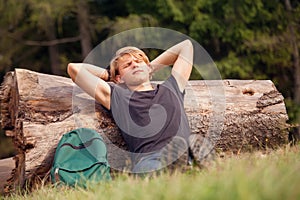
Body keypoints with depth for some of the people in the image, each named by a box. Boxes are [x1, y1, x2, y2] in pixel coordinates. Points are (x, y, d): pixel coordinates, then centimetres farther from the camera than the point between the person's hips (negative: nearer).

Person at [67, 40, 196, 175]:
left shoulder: (170, 89, 34)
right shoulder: (117, 96, 27)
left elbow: (186, 45, 47)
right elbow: (74, 68, 32)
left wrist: (152, 67, 48)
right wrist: (107, 75, 44)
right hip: (149, 160, -3)